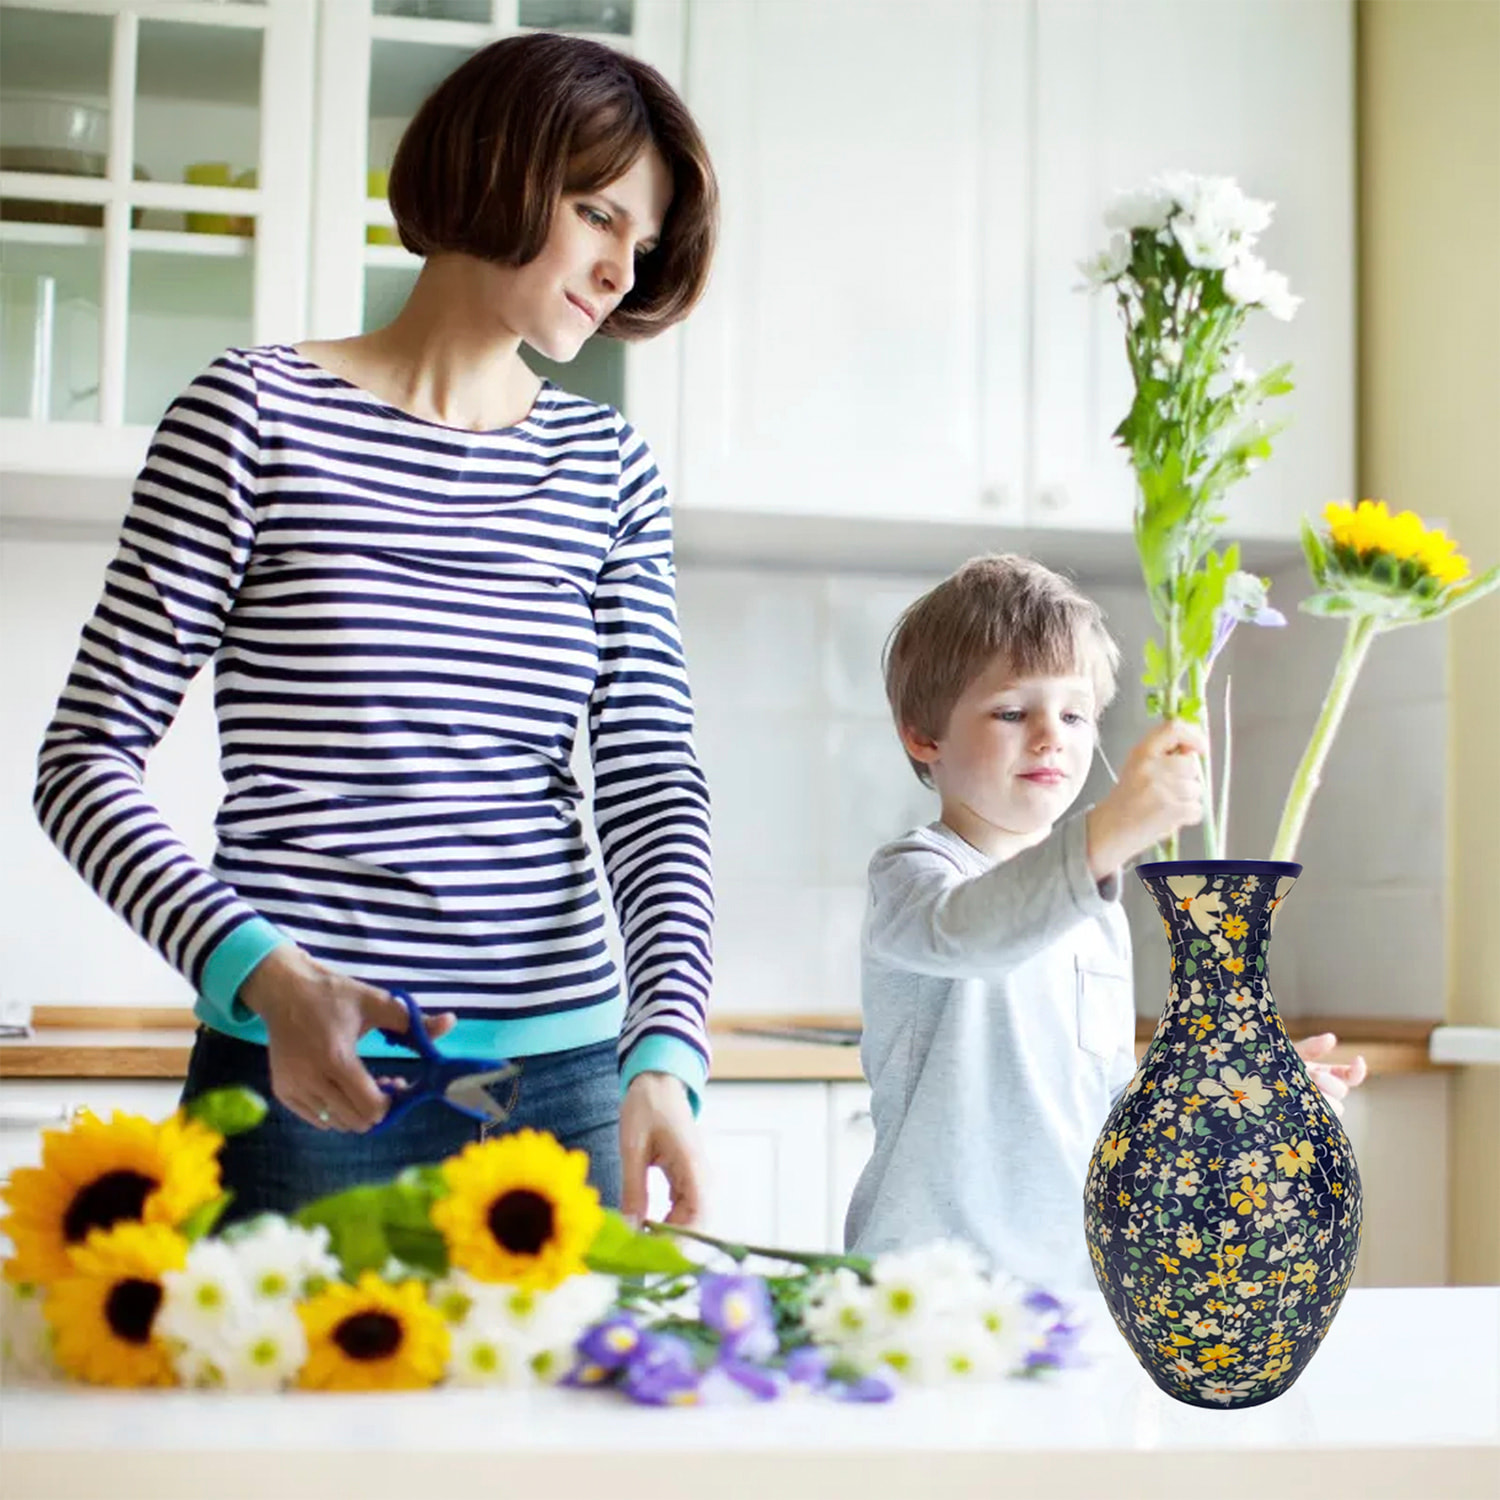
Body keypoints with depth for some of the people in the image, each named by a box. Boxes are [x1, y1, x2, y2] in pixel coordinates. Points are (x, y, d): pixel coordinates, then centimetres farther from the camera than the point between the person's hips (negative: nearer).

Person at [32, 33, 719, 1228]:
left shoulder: (608, 469, 9)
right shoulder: (259, 413, -3)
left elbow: (654, 788, 3)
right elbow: (89, 754, -4)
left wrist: (664, 1055, -13)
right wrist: (259, 972, -19)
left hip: (564, 1083, 4)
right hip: (308, 1084, -3)